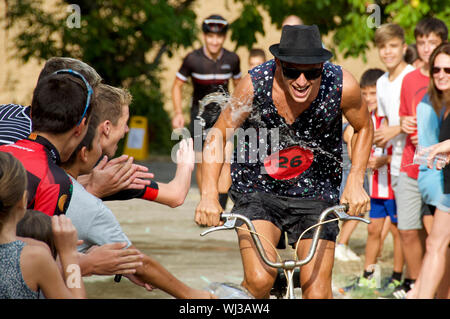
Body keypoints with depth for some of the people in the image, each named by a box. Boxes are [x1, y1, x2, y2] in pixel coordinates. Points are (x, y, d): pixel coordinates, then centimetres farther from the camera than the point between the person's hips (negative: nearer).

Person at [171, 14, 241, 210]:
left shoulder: (232, 59, -7)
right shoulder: (193, 59, -12)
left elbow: (238, 85, 12)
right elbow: (177, 86, 0)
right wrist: (178, 113, -10)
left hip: (224, 112, 0)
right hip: (200, 113, 0)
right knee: (202, 163, 4)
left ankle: (220, 208, -21)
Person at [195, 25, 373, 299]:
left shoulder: (342, 86, -19)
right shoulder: (256, 84, -21)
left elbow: (364, 128, 3)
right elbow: (218, 136, -8)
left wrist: (355, 181, -8)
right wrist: (209, 194, -20)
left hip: (315, 194, 1)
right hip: (258, 190, -1)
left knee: (317, 293, -7)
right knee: (259, 280, -22)